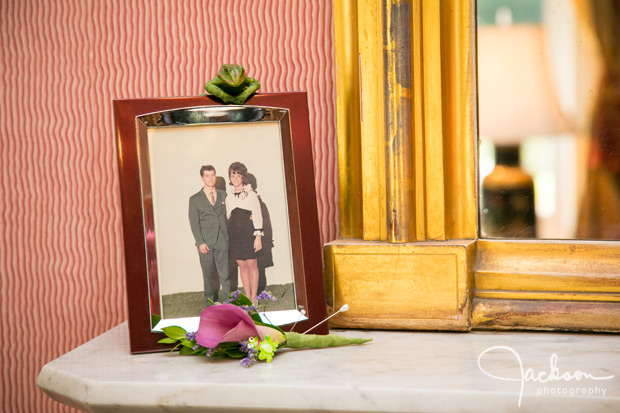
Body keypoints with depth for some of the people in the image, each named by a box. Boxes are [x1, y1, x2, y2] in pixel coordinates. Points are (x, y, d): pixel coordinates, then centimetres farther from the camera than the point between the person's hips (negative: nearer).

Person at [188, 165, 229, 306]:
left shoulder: (223, 195, 13)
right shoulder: (195, 199, 5)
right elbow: (194, 223, 0)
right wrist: (200, 242, -9)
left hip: (222, 241, 1)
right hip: (206, 242, -1)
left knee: (225, 273, -2)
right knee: (208, 274, 4)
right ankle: (210, 302, 15)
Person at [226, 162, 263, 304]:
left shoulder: (251, 194, -1)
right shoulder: (229, 198, 11)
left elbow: (258, 216, -4)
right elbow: (228, 218, 15)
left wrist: (258, 236, -10)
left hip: (248, 233, -4)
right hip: (234, 235, 4)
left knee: (251, 265, -2)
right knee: (242, 266, 6)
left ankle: (253, 297, 4)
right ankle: (247, 297, 11)